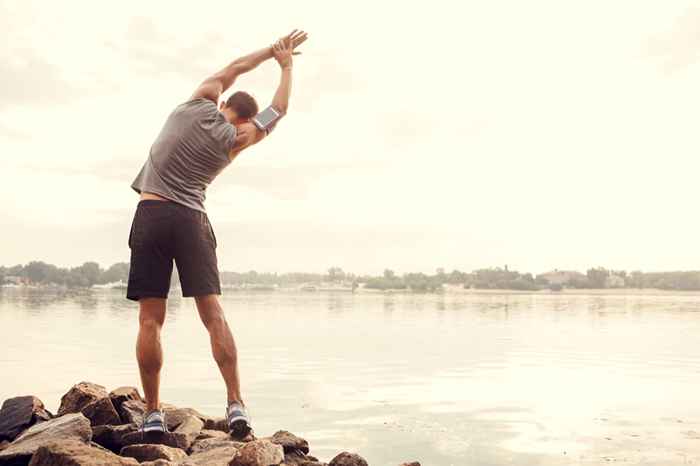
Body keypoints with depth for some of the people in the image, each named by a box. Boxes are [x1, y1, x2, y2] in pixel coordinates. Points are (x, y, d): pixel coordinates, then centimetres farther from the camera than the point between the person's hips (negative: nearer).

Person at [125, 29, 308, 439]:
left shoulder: (199, 102, 5)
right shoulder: (233, 141, 4)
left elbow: (233, 69, 23)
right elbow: (278, 111, 20)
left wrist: (273, 50, 33)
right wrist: (287, 66, 31)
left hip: (151, 215, 1)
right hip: (190, 219, 0)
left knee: (151, 320, -1)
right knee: (214, 315, 0)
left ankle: (153, 415, 0)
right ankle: (236, 405, -6)